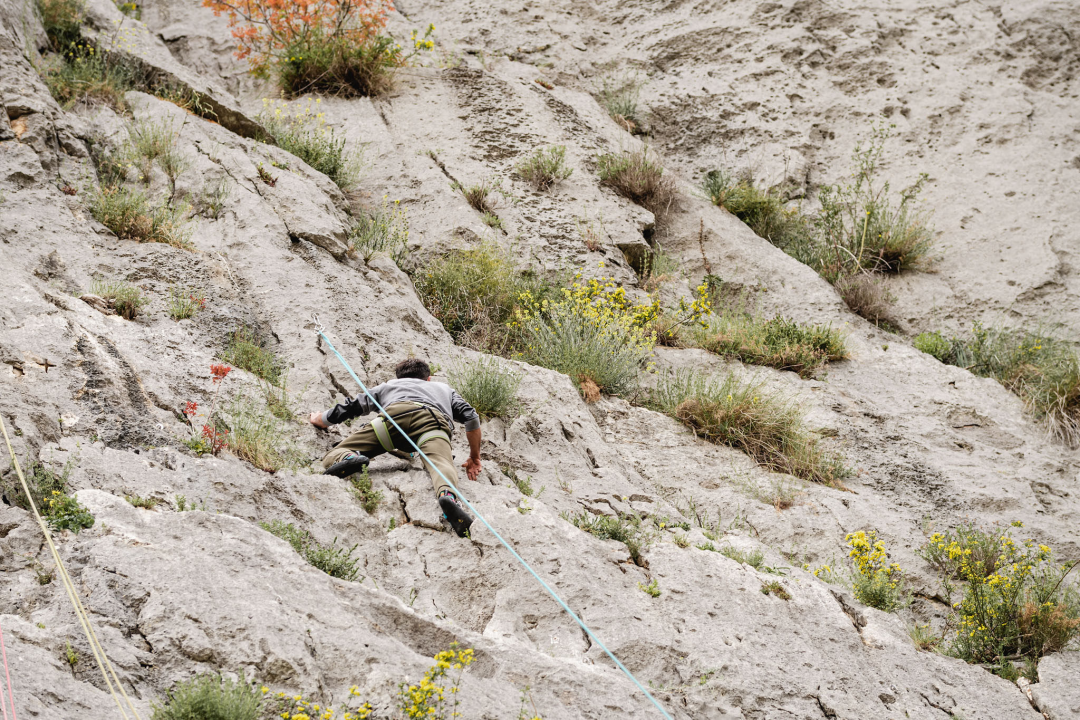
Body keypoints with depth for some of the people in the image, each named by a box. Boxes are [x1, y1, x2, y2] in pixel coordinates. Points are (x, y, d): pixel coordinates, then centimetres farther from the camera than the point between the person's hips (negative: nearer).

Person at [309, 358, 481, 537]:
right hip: (433, 420, 0)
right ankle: (447, 494, -63)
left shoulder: (387, 386, 44)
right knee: (440, 463, -27)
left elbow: (343, 410, 47)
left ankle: (348, 458, -37)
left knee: (332, 458, 1)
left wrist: (318, 419, 68)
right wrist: (474, 458, 43)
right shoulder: (444, 388, 46)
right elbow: (471, 418, 31)